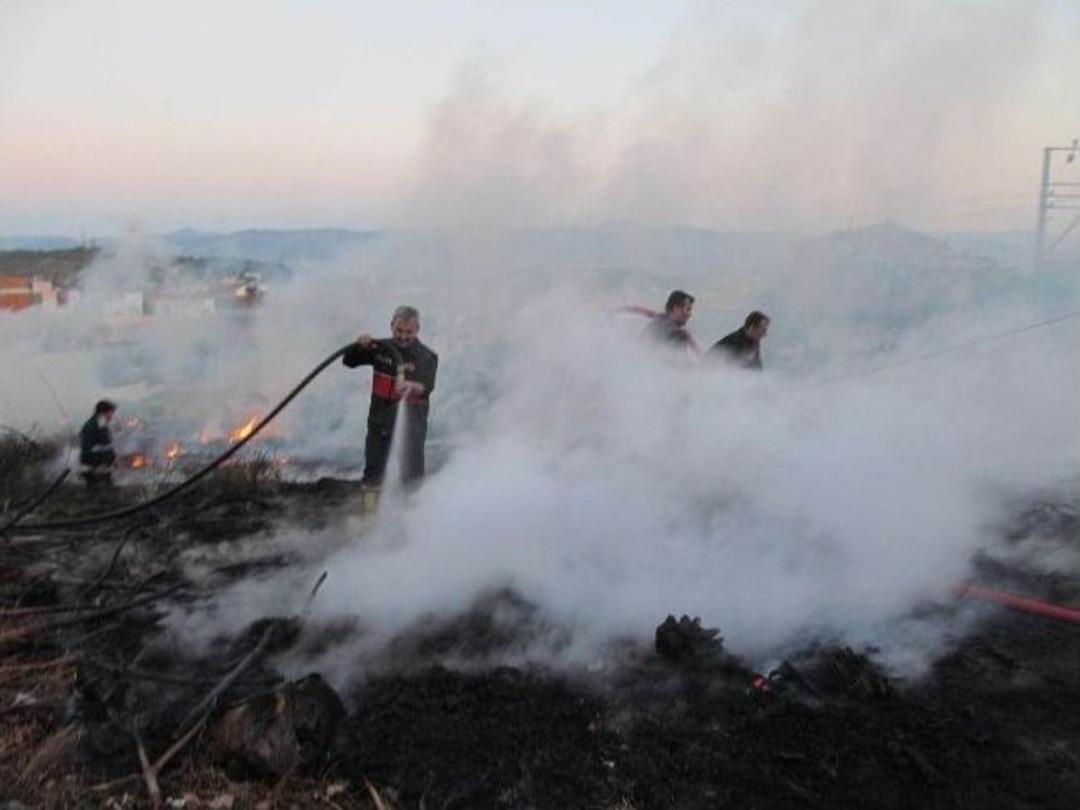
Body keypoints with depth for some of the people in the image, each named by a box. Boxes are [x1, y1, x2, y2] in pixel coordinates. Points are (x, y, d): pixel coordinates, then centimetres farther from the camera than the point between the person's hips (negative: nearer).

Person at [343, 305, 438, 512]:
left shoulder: (427, 357, -7)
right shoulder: (381, 349, 4)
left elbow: (427, 386, -24)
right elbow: (348, 361, 9)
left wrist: (411, 386, -46)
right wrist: (359, 346, -12)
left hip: (411, 423, -3)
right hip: (380, 420, 4)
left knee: (412, 475, -2)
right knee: (373, 470, 7)